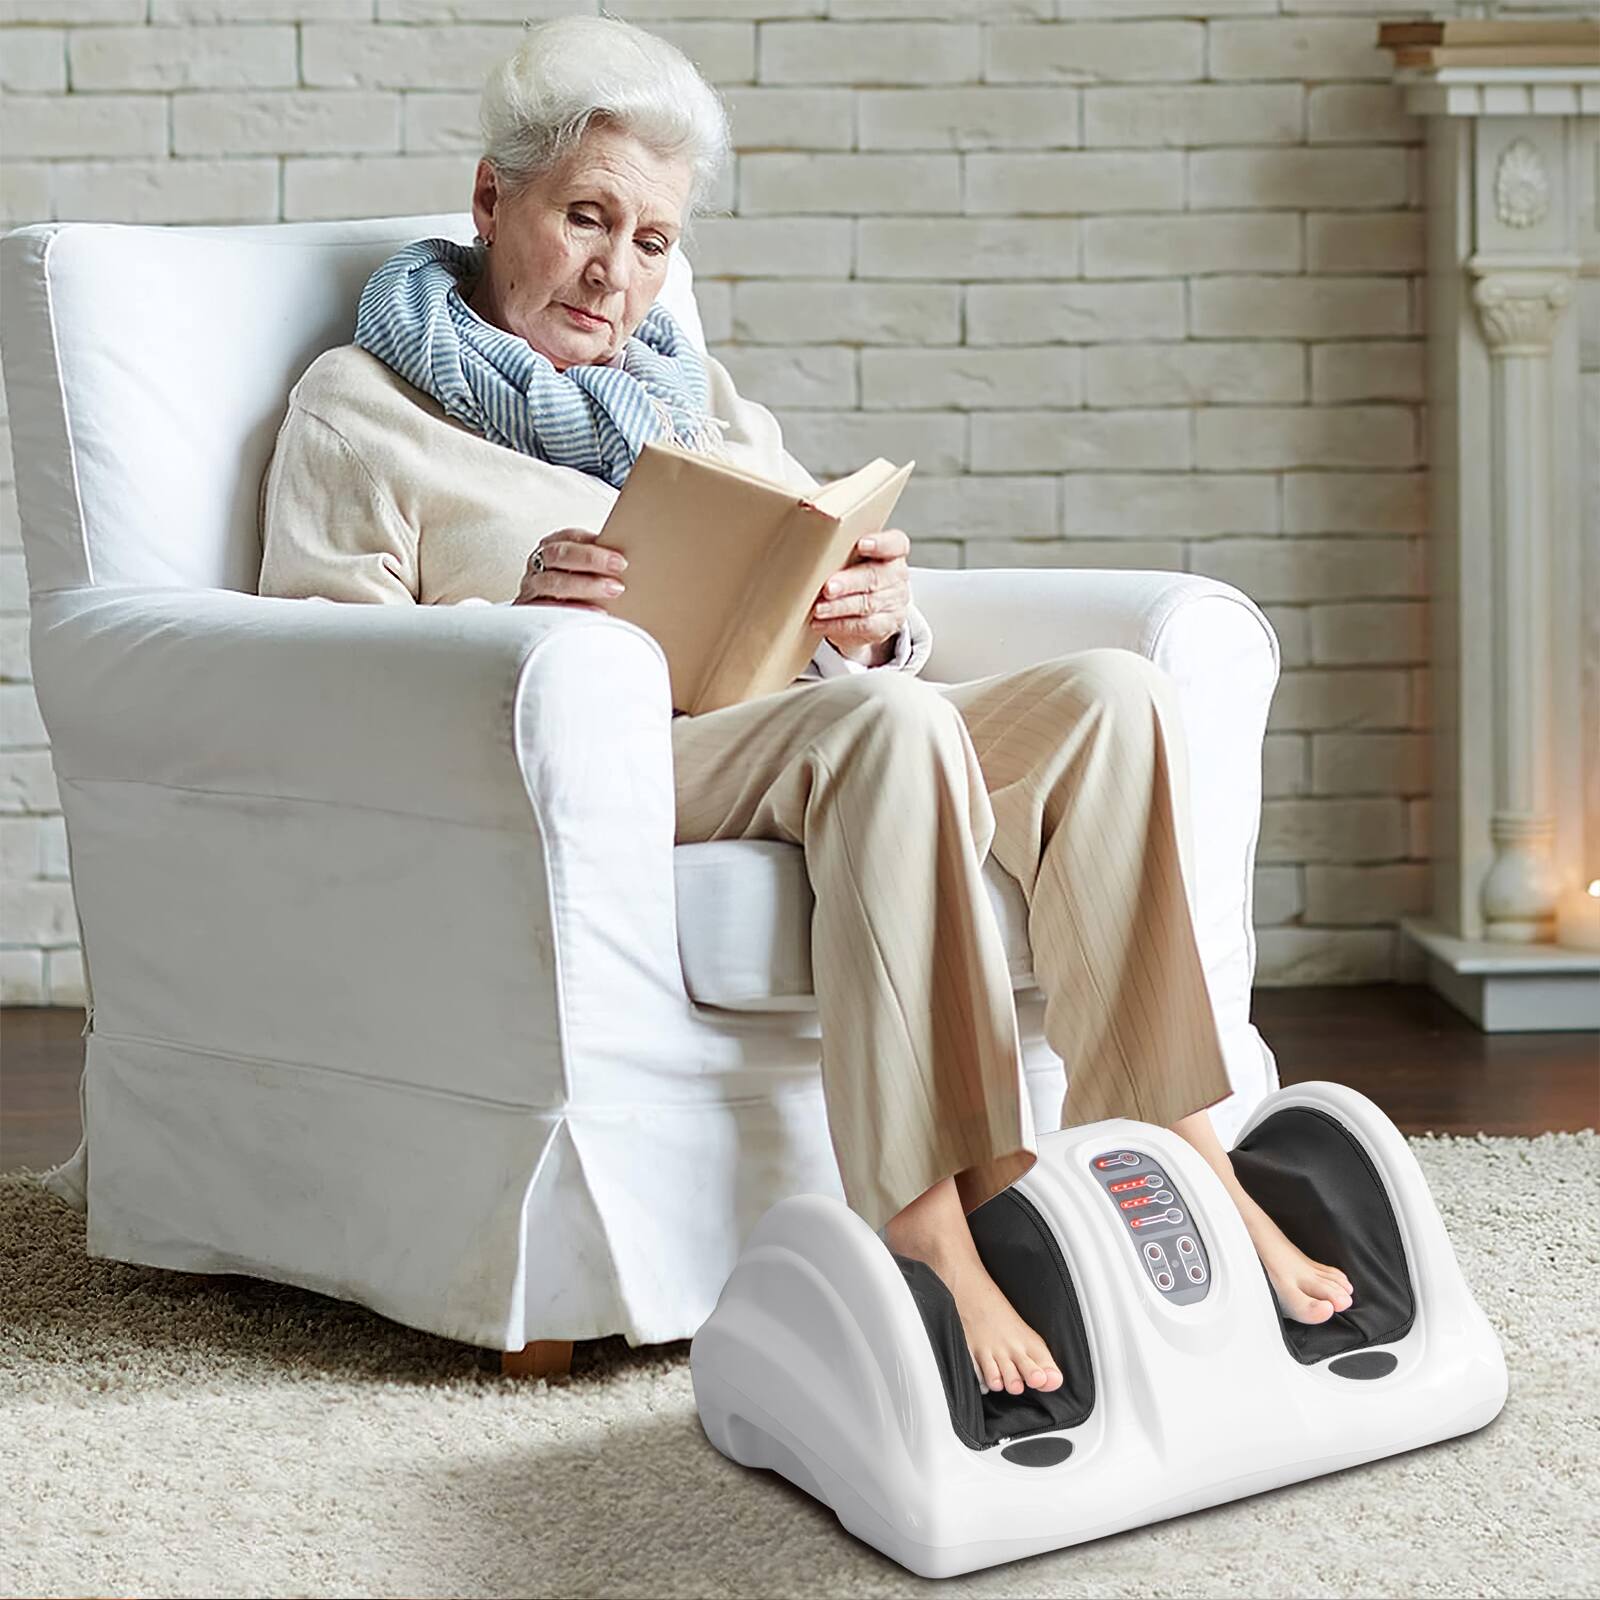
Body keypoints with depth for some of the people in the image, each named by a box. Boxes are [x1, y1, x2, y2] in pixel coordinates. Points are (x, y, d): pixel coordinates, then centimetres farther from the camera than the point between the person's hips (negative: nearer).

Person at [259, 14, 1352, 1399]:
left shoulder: (694, 390, 31)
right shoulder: (360, 406, 13)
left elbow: (820, 589, 23)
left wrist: (873, 618, -3)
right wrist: (510, 621, -18)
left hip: (803, 740, 6)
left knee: (1113, 695, -21)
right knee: (891, 725, -36)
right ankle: (933, 1234, -43)